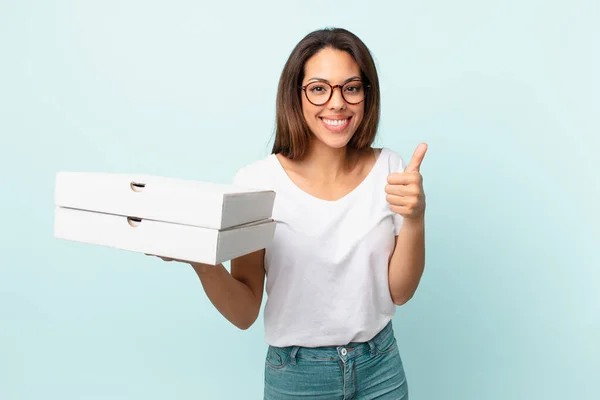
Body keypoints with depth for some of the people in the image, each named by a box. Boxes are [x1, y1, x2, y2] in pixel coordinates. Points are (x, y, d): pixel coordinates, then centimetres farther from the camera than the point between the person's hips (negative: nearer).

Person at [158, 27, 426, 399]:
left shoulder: (389, 169, -9)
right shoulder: (257, 181, -16)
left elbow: (400, 292, -7)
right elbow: (245, 314, -12)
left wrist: (415, 217, -22)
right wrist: (204, 263, -31)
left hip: (381, 369, 2)